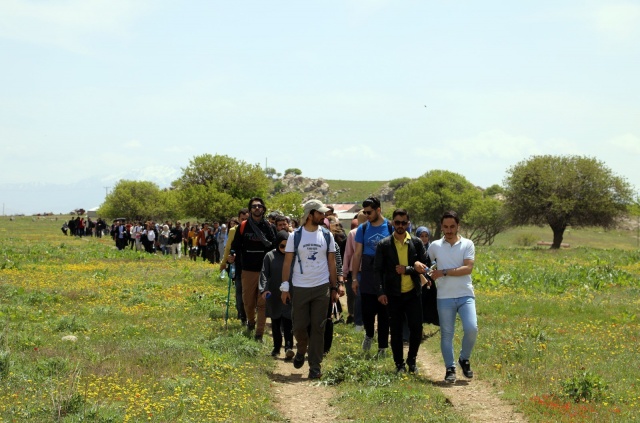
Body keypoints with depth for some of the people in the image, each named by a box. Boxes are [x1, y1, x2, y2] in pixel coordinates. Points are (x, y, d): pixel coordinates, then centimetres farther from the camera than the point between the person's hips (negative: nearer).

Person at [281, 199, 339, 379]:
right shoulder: (295, 236, -2)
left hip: (321, 288, 1)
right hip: (299, 288, -1)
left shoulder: (327, 236, 4)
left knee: (318, 327, 1)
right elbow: (287, 262, 0)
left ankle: (315, 365, 7)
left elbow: (332, 262, 8)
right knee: (299, 326, 2)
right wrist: (285, 287, -5)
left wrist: (334, 287, 5)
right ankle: (301, 350, 33)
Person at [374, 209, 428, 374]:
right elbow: (377, 270, 0)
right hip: (393, 295, -1)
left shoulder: (416, 243, 4)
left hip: (413, 293, 1)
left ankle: (411, 361, 19)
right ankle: (399, 364, 15)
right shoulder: (384, 245, 1)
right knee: (396, 331, 4)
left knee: (416, 329, -1)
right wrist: (380, 292, -9)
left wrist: (407, 270, -13)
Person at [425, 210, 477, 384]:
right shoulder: (435, 246, 7)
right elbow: (424, 263, 18)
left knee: (471, 329, -15)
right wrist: (418, 266, -7)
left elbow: (468, 268, -10)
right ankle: (450, 369, 14)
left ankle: (464, 359, 10)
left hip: (465, 295, -1)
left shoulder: (467, 244, 2)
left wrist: (444, 272, -13)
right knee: (446, 334, 3)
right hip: (445, 297, 1)